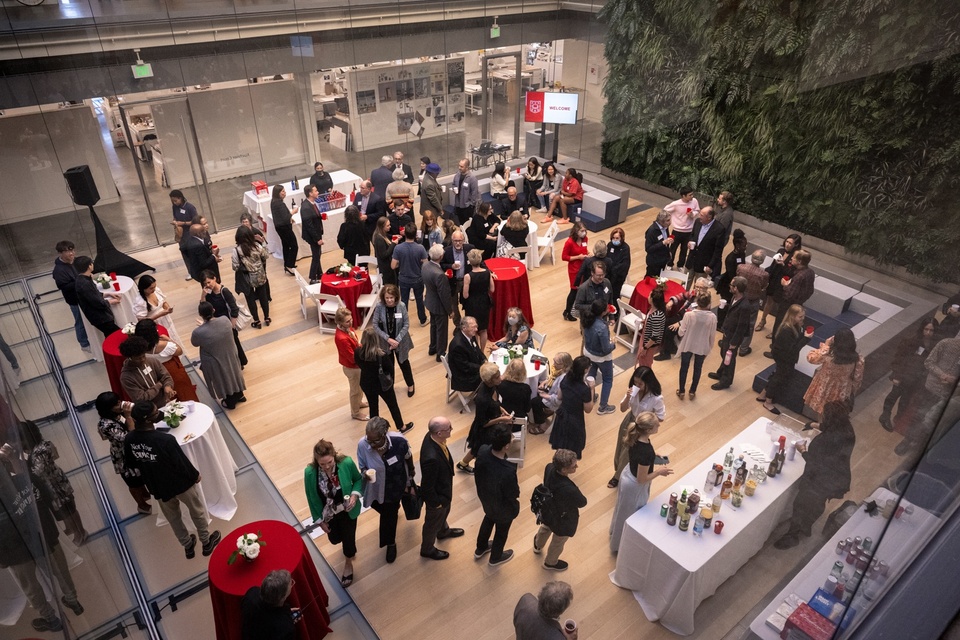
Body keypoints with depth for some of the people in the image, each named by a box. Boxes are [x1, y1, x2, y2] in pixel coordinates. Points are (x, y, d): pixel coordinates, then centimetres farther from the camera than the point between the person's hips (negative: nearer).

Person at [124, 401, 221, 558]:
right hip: (180, 483, -5)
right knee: (197, 512, 22)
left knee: (173, 518, 28)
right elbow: (183, 463, -24)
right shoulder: (165, 440, -36)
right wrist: (195, 475, -5)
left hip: (157, 487, 5)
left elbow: (130, 464, 0)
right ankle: (206, 542, 43)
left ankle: (188, 546, 48)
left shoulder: (129, 439, -18)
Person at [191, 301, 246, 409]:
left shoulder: (198, 332, -32)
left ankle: (230, 402, 45)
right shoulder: (225, 320, -22)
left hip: (216, 363, -3)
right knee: (233, 375, 29)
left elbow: (194, 343, -8)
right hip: (231, 356, 3)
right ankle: (239, 395, 52)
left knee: (224, 380, 22)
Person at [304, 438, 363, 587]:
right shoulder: (310, 472, -29)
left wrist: (355, 494, -27)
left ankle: (348, 564, 52)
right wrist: (319, 520, -3)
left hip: (347, 510, -1)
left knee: (348, 538, 17)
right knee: (334, 539, 25)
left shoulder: (347, 463, -31)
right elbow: (312, 498, -12)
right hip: (328, 513, 1)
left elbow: (358, 479, -9)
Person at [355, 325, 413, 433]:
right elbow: (390, 369, -16)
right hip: (382, 384, -3)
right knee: (393, 405, 21)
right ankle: (401, 427, 42)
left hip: (366, 384, 3)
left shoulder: (358, 352, -21)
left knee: (373, 406, 25)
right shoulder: (382, 354, -33)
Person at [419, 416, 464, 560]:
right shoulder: (431, 457, -47)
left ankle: (443, 531, 66)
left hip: (443, 488, 7)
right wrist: (436, 502, -14)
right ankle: (427, 549, 50)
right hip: (436, 495, -7)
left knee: (444, 512, 36)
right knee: (433, 522, 22)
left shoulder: (431, 435, -21)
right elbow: (427, 486, -31)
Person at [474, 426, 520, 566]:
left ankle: (480, 549, 60)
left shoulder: (483, 451, -28)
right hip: (502, 506, -5)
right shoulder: (508, 471, -46)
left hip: (485, 497, 6)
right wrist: (517, 488, -6)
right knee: (502, 530, 26)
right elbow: (513, 494, -28)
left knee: (489, 519, 36)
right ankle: (495, 558, 55)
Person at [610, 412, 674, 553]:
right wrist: (659, 471, -16)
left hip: (628, 474, 7)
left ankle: (616, 531, 61)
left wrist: (652, 457, 1)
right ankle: (620, 545, 45)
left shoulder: (635, 437, -17)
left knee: (623, 511, 34)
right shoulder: (646, 452, -40)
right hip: (635, 485, -7)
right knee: (630, 516, 20)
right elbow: (641, 479, -27)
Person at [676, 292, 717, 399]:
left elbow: (681, 333, -15)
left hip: (688, 346, -1)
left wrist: (681, 322, 4)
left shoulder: (689, 315, -24)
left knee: (684, 368, 18)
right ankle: (692, 392, 34)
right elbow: (712, 335, -6)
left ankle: (681, 391, 32)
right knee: (697, 369, 21)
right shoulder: (712, 317, -18)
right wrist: (710, 347, 11)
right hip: (702, 347, 1)